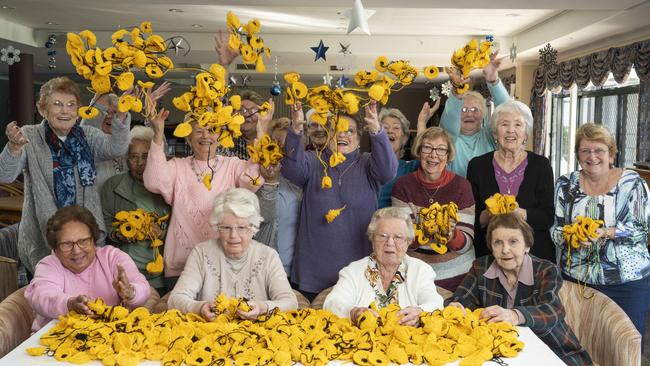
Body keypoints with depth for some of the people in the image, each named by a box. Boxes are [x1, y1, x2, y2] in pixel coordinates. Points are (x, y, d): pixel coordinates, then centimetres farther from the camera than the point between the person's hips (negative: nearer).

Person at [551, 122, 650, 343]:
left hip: (628, 283, -2)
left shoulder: (632, 183, -3)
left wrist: (605, 232, -21)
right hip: (576, 280, 2)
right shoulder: (566, 185, 4)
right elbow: (554, 228, 4)